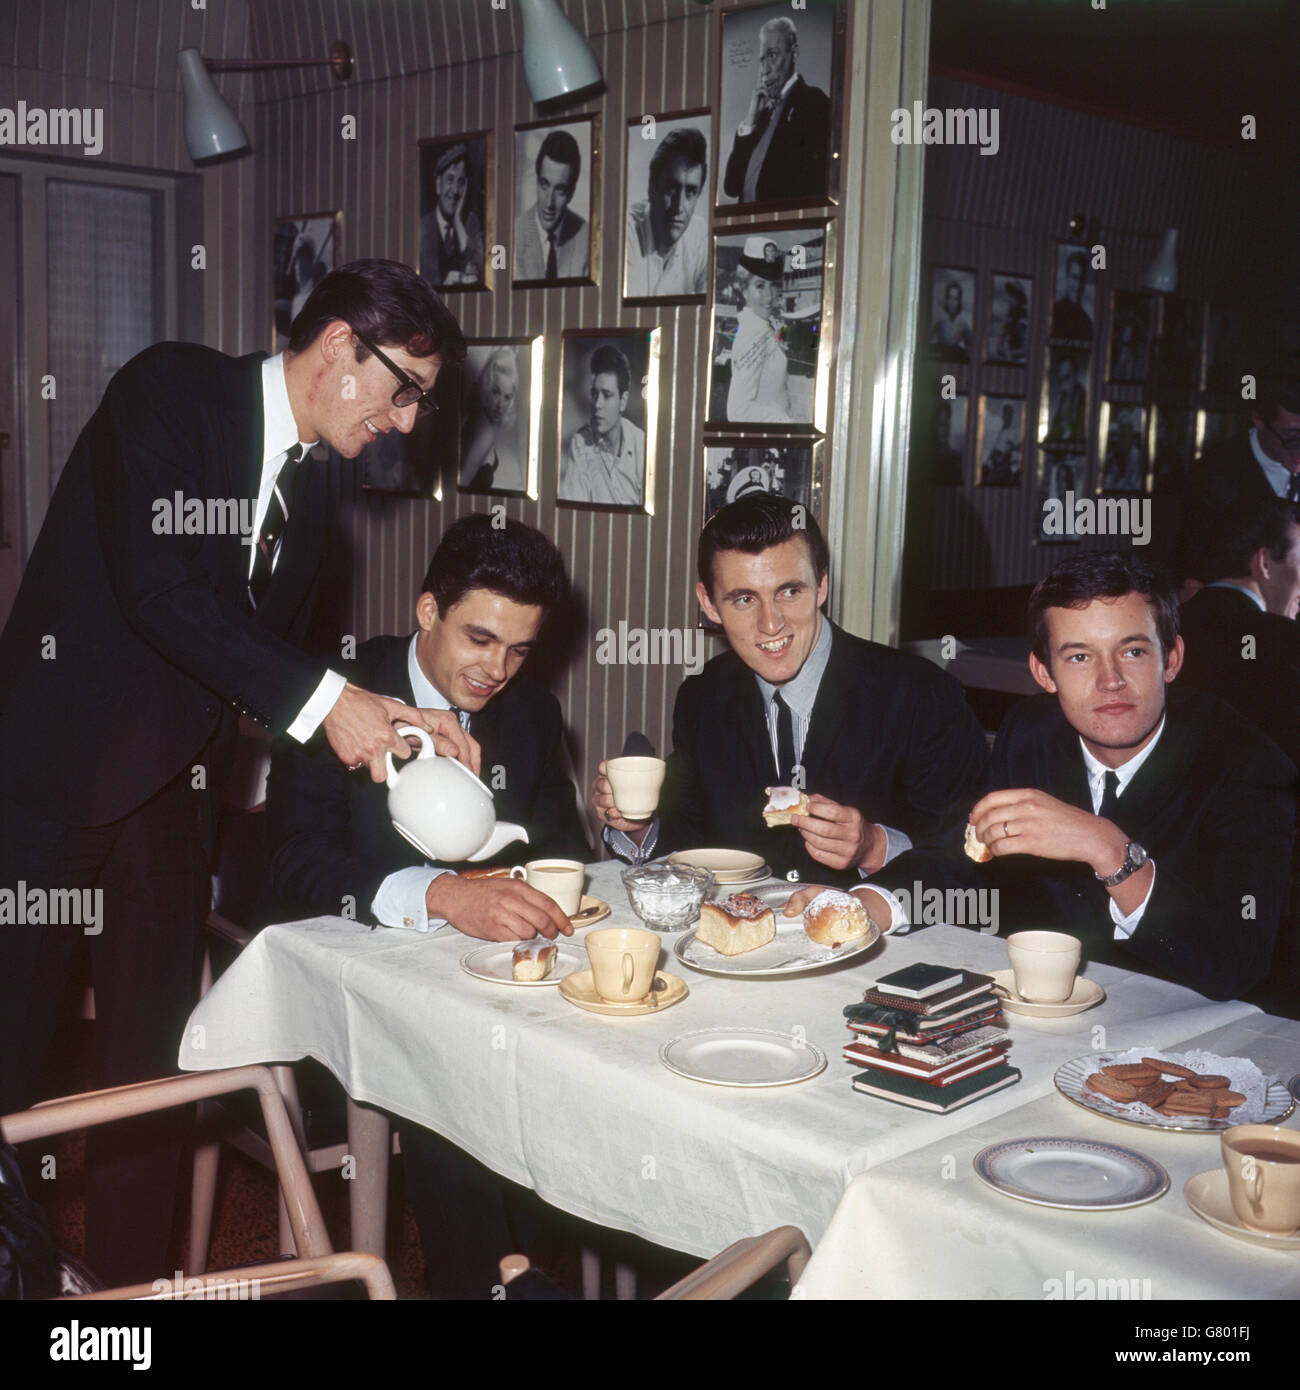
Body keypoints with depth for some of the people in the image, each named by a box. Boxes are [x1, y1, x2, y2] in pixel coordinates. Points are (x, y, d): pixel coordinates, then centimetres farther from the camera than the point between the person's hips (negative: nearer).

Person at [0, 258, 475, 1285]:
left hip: (176, 786, 7)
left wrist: (385, 719, -2)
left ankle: (132, 1271, 25)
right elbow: (154, 585, -22)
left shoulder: (310, 494, 12)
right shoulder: (173, 389, -10)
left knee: (151, 1052, 12)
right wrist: (322, 699, -22)